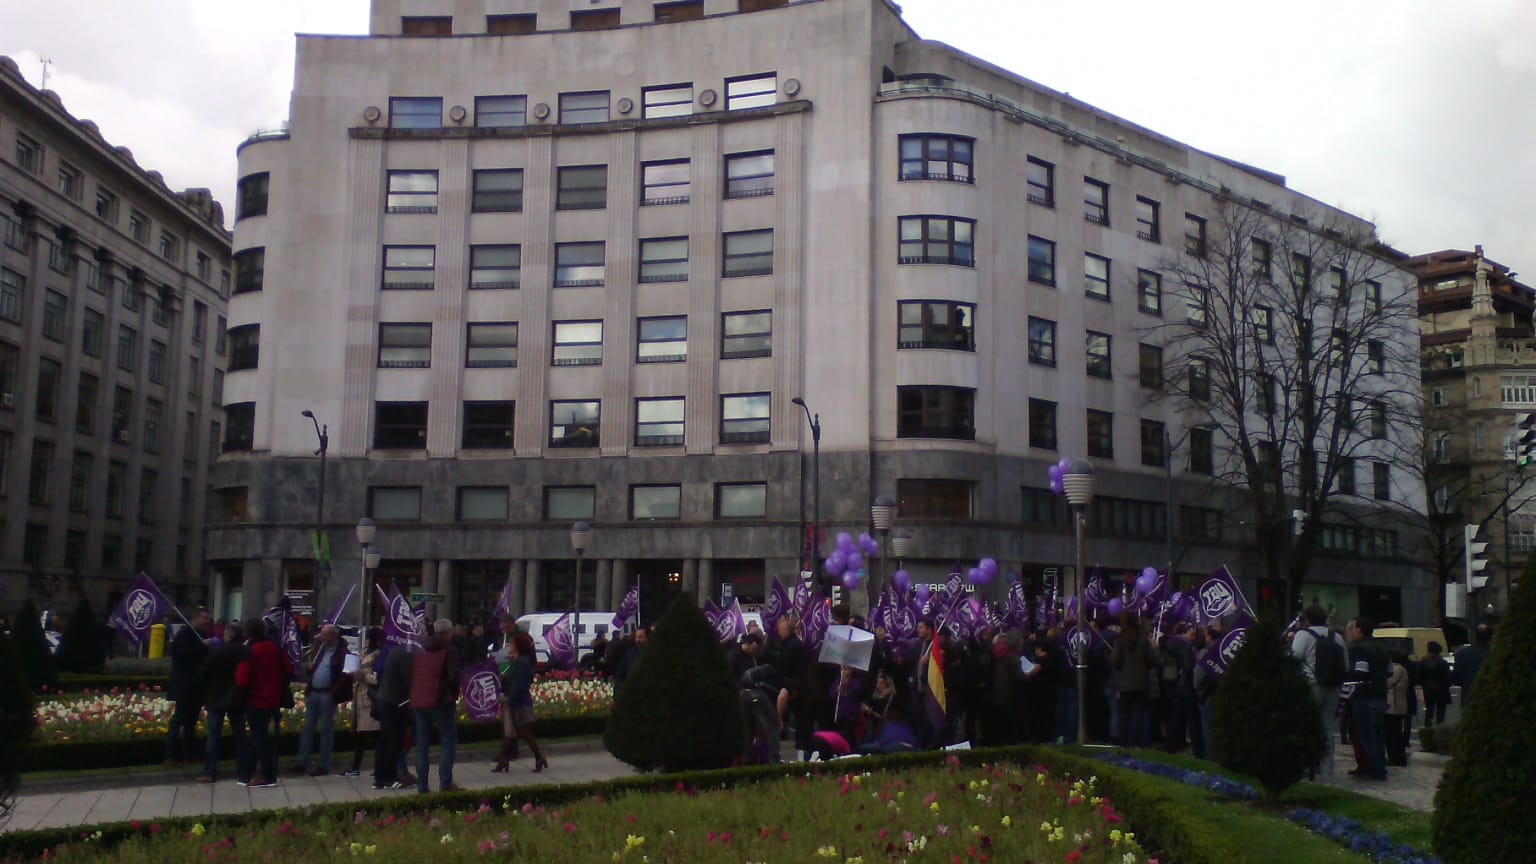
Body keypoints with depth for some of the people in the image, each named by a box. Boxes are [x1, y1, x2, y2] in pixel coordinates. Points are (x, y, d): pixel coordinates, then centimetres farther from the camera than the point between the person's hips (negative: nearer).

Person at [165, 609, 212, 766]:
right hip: (184, 686, -7)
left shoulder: (204, 636, 16)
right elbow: (178, 653, -19)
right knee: (179, 718, -7)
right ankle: (170, 756, -5)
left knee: (191, 720, 10)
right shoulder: (184, 634, -6)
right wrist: (202, 646, -20)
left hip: (197, 686, 7)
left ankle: (188, 754, 14)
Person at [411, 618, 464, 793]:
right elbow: (454, 676, -18)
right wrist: (453, 694, -4)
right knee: (449, 742, 0)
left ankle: (421, 785, 9)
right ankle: (445, 783, -7)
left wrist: (415, 697, 17)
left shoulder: (420, 651, 16)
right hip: (441, 702, -6)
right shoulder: (449, 650, -6)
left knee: (422, 744, 10)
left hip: (418, 702, 6)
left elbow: (411, 675, 17)